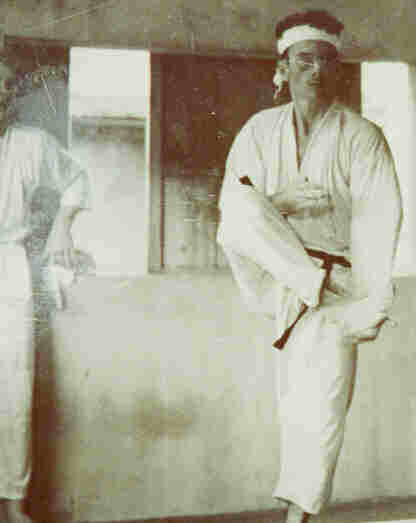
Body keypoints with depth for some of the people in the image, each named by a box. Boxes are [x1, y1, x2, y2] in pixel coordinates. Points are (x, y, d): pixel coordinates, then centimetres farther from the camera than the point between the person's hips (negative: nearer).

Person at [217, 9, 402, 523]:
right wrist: (279, 203, -22)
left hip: (336, 274, -2)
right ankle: (323, 286, -24)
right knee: (243, 209, -26)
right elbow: (232, 207, -1)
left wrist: (371, 300, -22)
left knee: (320, 397, -13)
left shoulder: (362, 137, -2)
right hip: (272, 271, 2)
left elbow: (376, 220, -12)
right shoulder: (260, 130, 5)